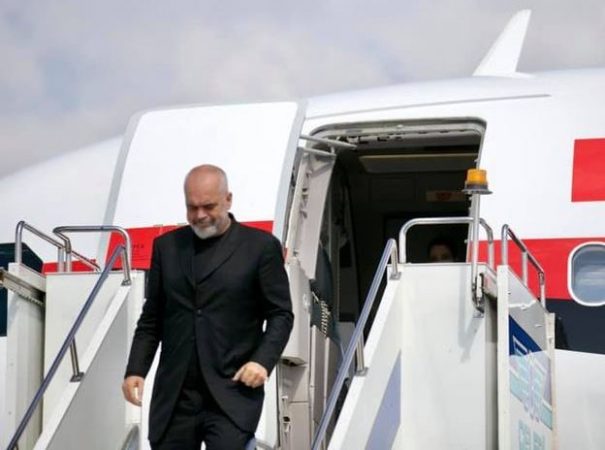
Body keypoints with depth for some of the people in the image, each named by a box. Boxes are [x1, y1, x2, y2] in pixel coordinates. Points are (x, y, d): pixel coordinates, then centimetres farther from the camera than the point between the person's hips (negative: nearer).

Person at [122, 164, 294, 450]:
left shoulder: (260, 247, 3)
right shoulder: (167, 246, 13)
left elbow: (281, 314, 3)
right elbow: (151, 318, 16)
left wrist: (263, 360, -12)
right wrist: (136, 370, 4)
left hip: (231, 393, -4)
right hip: (174, 397, 4)